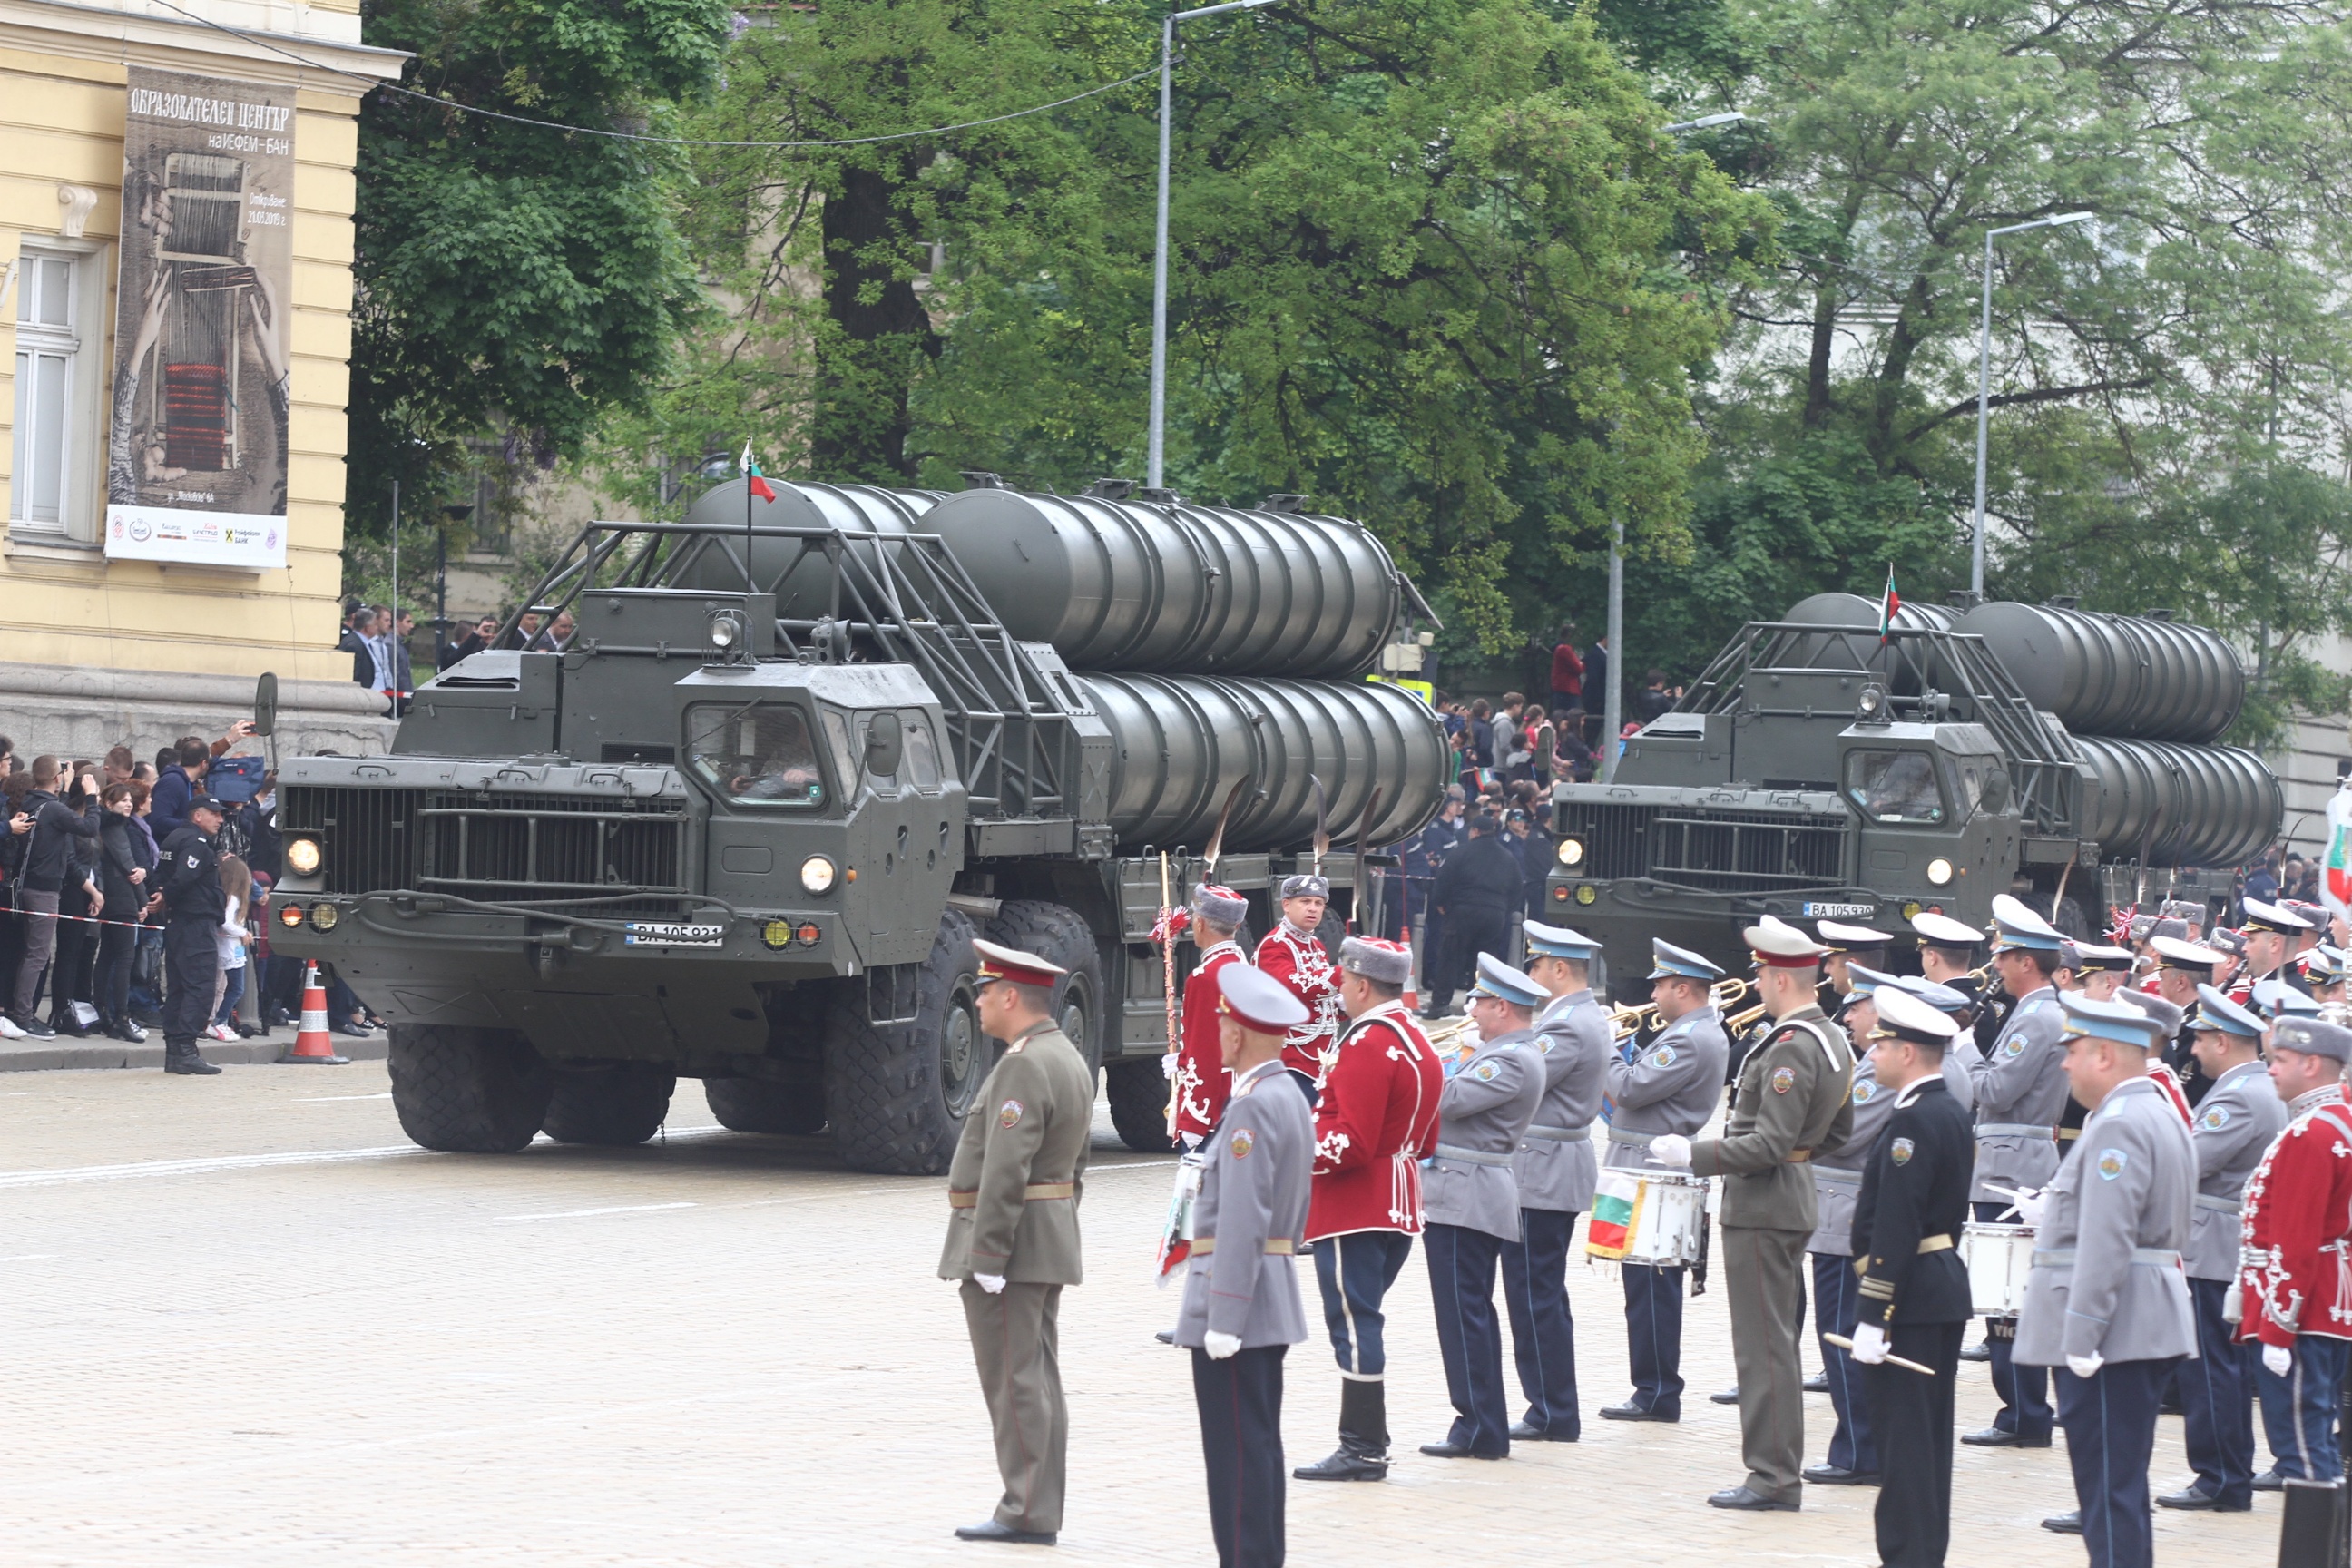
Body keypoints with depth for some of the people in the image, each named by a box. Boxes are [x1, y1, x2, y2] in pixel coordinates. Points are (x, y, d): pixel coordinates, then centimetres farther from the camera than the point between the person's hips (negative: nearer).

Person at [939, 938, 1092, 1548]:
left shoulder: (1024, 1066, -18)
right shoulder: (1069, 1060, 15)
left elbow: (1006, 1171, -23)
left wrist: (986, 1256, -23)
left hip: (1009, 1236, -10)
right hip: (1052, 1240, 10)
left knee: (1014, 1379, -6)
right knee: (1037, 1378, 11)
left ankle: (1025, 1513, -5)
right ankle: (1039, 1511, 13)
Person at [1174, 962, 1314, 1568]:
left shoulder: (1251, 1109, -17)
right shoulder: (1292, 1100, 13)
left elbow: (1241, 1221, -22)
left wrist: (1223, 1318, -22)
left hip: (1235, 1297, -10)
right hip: (1274, 1304, 10)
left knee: (1237, 1448, -7)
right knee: (1257, 1445, 14)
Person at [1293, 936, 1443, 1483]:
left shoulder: (1367, 1044, -17)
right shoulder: (1418, 1042, 14)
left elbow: (1352, 1144, -23)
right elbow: (1425, 1139, 19)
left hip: (1353, 1209, -10)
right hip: (1397, 1207, 10)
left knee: (1354, 1324, -6)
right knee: (1362, 1321, 15)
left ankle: (1361, 1451, -5)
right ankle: (1369, 1444, 17)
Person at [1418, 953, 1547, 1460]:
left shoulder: (1513, 1061, -16)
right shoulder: (1502, 1052, 17)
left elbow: (1451, 1100, -22)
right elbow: (1459, 1099, 17)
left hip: (1466, 1199, -11)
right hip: (1466, 1196, 11)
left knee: (1463, 1313, -8)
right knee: (1472, 1314, 14)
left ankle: (1478, 1431, -6)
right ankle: (1485, 1426, 20)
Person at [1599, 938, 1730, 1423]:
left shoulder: (1689, 1042, -18)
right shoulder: (1702, 1032, 15)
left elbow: (1628, 1089, -21)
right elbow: (1646, 1077, 19)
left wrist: (1606, 1050, -6)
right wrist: (1625, 1047, 7)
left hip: (1654, 1178, -11)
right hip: (1658, 1177, 11)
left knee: (1649, 1288, -7)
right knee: (1655, 1288, 13)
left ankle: (1657, 1394, -4)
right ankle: (1658, 1390, 17)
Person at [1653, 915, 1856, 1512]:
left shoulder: (1791, 1047, -20)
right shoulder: (1834, 1039, 11)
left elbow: (1771, 1143, -24)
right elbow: (1840, 1131, 20)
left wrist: (1696, 1155, -19)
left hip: (1762, 1209, -10)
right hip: (1793, 1200, 10)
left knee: (1764, 1344, -5)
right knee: (1775, 1340, 15)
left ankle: (1773, 1477, -3)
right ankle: (1781, 1469, 20)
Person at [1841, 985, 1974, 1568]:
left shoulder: (1911, 1123, -18)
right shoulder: (1954, 1116, 13)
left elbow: (1895, 1228, -22)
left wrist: (1873, 1316, -22)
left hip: (1908, 1296, -10)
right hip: (1947, 1288, 10)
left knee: (1902, 1438, -7)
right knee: (1930, 1436, 14)